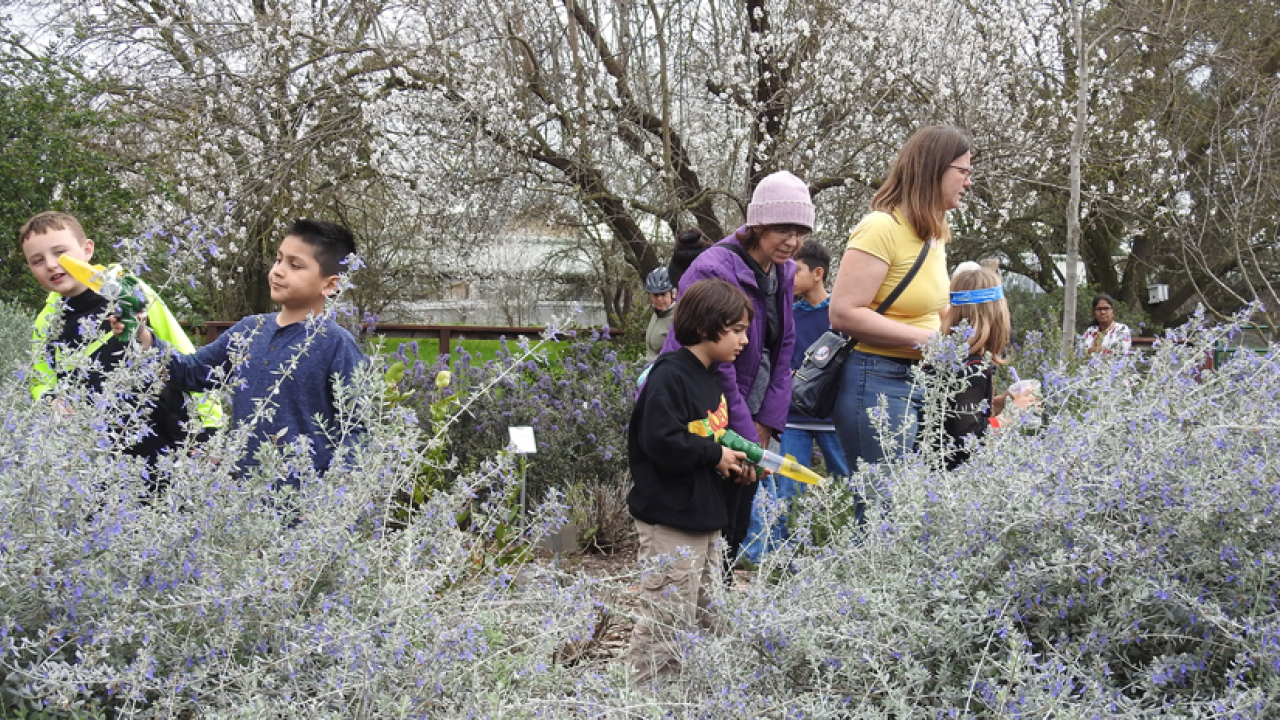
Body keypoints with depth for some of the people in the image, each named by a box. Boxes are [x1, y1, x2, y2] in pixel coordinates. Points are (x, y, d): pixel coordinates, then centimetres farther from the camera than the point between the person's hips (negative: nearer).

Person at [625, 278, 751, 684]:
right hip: (670, 519, -10)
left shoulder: (711, 379, 15)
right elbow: (662, 442, -27)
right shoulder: (669, 376, -16)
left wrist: (738, 460, 8)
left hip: (705, 517, 10)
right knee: (669, 619, -9)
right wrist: (716, 455, -16)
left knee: (702, 618, 16)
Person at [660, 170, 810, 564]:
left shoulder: (782, 273, 6)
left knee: (737, 527, 9)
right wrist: (746, 438, -18)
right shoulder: (715, 270, -20)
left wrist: (767, 423, 0)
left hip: (747, 419, 8)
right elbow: (716, 364, -21)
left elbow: (783, 350, 10)